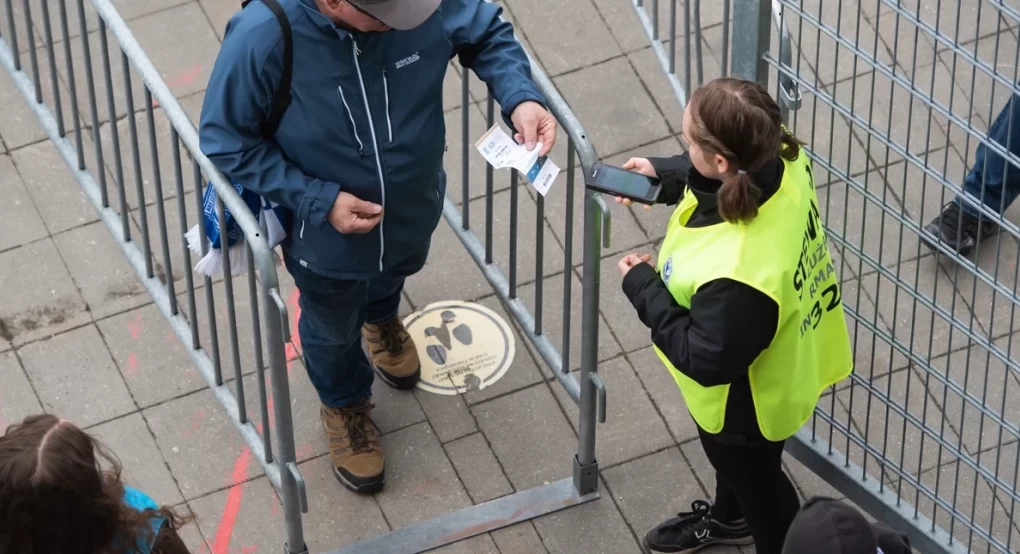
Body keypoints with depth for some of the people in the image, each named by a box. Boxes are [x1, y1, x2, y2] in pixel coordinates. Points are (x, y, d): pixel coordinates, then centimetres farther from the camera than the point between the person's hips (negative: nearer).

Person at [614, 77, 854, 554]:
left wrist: (644, 288, -24)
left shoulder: (736, 272, -49)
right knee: (730, 459, 38)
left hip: (746, 398, -8)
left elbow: (707, 360, -32)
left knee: (753, 476, 25)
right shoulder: (779, 162, -26)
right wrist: (664, 176, -12)